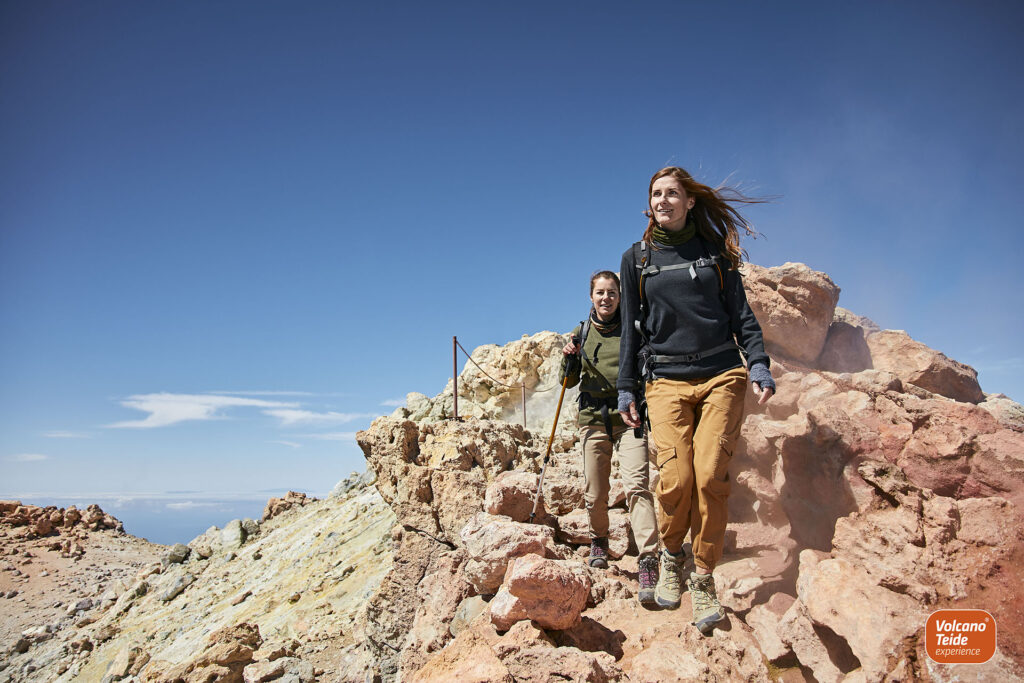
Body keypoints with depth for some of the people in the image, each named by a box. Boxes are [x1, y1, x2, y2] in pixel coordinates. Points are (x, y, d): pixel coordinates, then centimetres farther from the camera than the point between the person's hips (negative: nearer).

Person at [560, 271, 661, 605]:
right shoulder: (582, 332, 11)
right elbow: (569, 381, 12)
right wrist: (568, 359, -7)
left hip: (629, 415, -2)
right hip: (593, 417, 2)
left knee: (636, 483, -17)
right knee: (595, 491, 4)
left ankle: (648, 562, -18)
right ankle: (599, 543, 31)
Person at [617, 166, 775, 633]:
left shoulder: (715, 252, 12)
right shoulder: (637, 258, 13)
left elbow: (741, 315, 12)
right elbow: (632, 328, 14)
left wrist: (758, 365, -1)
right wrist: (626, 387, 11)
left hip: (721, 375, 0)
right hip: (666, 381, 0)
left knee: (711, 476, -13)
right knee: (675, 479, -14)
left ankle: (703, 579, 4)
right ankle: (671, 557, 15)